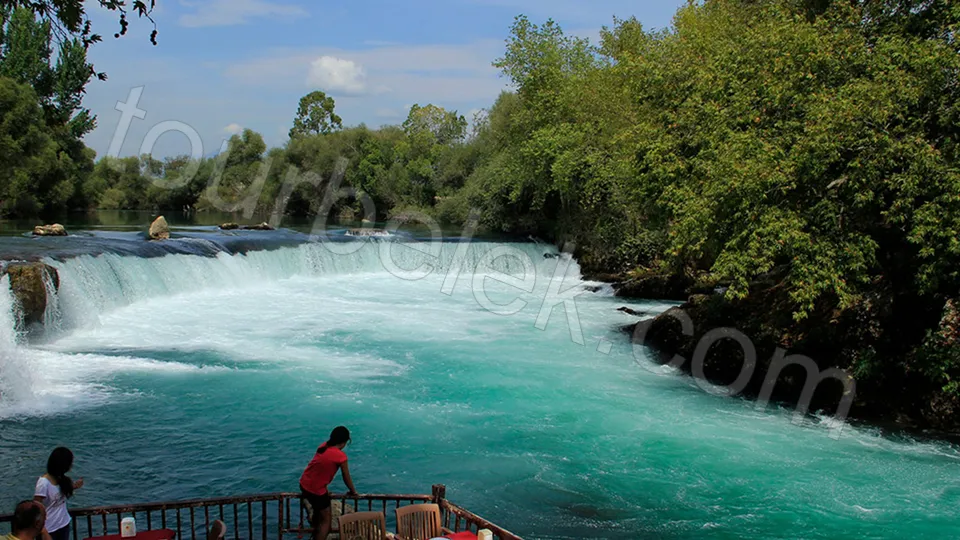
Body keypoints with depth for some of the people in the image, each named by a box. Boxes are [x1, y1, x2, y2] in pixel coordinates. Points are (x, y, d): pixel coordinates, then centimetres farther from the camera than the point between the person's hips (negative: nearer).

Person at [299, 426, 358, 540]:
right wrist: (353, 492, 11)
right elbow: (346, 477, -7)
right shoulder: (340, 456, -19)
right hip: (316, 490, -8)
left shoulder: (324, 446, 3)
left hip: (304, 484, 8)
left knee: (319, 510, 31)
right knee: (326, 520, 6)